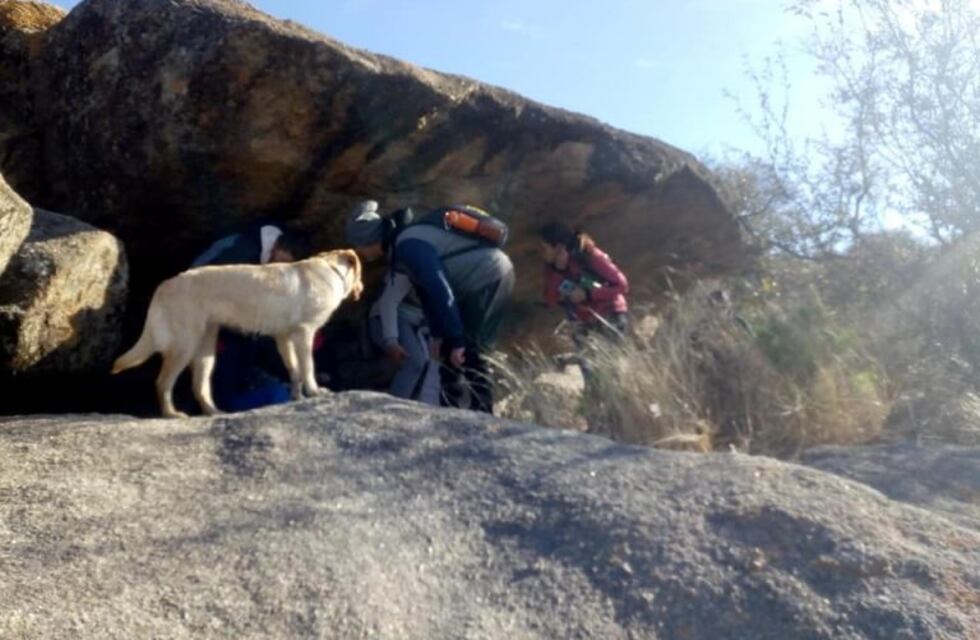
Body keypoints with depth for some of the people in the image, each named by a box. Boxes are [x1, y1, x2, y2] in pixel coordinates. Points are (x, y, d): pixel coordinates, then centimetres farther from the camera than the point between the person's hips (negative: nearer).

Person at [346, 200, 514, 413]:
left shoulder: (408, 245, -19)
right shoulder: (404, 243, 13)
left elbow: (440, 291, -25)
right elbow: (428, 289, 18)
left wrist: (455, 341, -24)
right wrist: (437, 334, 14)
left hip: (488, 278, -10)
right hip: (492, 276, 10)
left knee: (468, 352, -10)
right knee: (448, 350, 12)